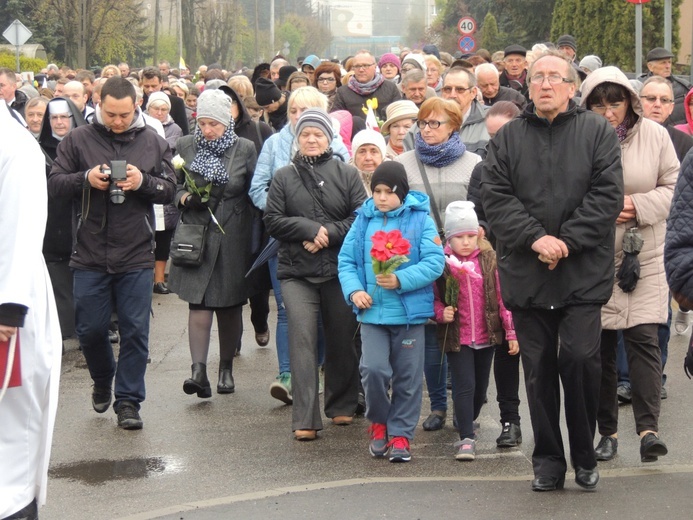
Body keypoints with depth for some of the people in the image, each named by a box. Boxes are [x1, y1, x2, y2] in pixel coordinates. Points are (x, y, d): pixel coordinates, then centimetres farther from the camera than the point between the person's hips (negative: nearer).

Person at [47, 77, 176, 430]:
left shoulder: (153, 143, 3)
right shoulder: (78, 140, 0)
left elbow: (170, 190, 3)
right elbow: (54, 184, -1)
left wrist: (143, 182, -17)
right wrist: (85, 179, -19)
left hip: (136, 256, 0)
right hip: (90, 255, 0)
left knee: (135, 331, 1)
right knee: (90, 329, 8)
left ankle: (128, 400, 11)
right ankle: (103, 380, 36)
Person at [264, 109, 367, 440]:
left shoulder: (347, 174, 6)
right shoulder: (284, 177, 9)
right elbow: (272, 220, 1)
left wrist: (327, 234, -14)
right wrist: (310, 229, -12)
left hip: (339, 270, 1)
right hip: (296, 272, 0)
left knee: (342, 338, 10)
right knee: (302, 339, -12)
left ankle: (342, 405, 29)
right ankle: (304, 419, -13)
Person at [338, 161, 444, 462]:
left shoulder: (420, 220, -3)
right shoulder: (364, 219, 6)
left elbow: (434, 263, -10)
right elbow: (346, 261, 8)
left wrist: (401, 280, -21)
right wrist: (354, 290, -10)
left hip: (409, 312, -1)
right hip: (372, 312, 1)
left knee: (407, 377, 5)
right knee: (373, 369, -12)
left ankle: (400, 434, 20)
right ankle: (378, 424, 12)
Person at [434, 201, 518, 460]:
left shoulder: (489, 259, -2)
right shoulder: (442, 262, -6)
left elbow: (502, 296, 0)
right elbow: (433, 298, 4)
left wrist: (511, 332, -2)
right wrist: (441, 312, -18)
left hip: (487, 336, 3)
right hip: (457, 338, -3)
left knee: (480, 387, 15)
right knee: (464, 385, -8)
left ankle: (468, 422, 39)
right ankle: (466, 438, -6)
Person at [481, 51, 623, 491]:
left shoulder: (597, 132, 4)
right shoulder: (508, 137, 10)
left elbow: (607, 195, -4)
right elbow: (495, 197, 0)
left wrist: (567, 242, -13)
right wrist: (535, 238, -13)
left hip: (583, 273, -2)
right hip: (526, 274, 2)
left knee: (580, 359, -11)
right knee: (539, 368, 6)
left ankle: (585, 456, 7)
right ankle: (548, 462, 15)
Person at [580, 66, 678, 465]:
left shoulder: (654, 135, 1)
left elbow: (674, 187, 4)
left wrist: (638, 205, -11)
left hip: (646, 256, 0)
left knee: (644, 338, -9)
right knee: (600, 345, 5)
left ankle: (649, 426, -11)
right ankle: (607, 431, 15)